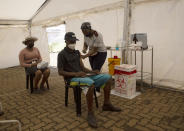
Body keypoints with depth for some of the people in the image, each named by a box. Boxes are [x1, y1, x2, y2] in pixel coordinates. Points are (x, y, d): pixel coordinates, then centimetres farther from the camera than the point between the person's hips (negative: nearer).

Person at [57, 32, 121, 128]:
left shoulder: (77, 52, 18)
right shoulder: (62, 54, -2)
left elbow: (83, 68, 15)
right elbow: (60, 72, -8)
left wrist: (92, 71, -5)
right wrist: (75, 74, -20)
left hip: (83, 75, 7)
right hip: (72, 78, -7)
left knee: (108, 77, -4)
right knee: (91, 83, -40)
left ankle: (106, 104, 5)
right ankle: (90, 113, -26)